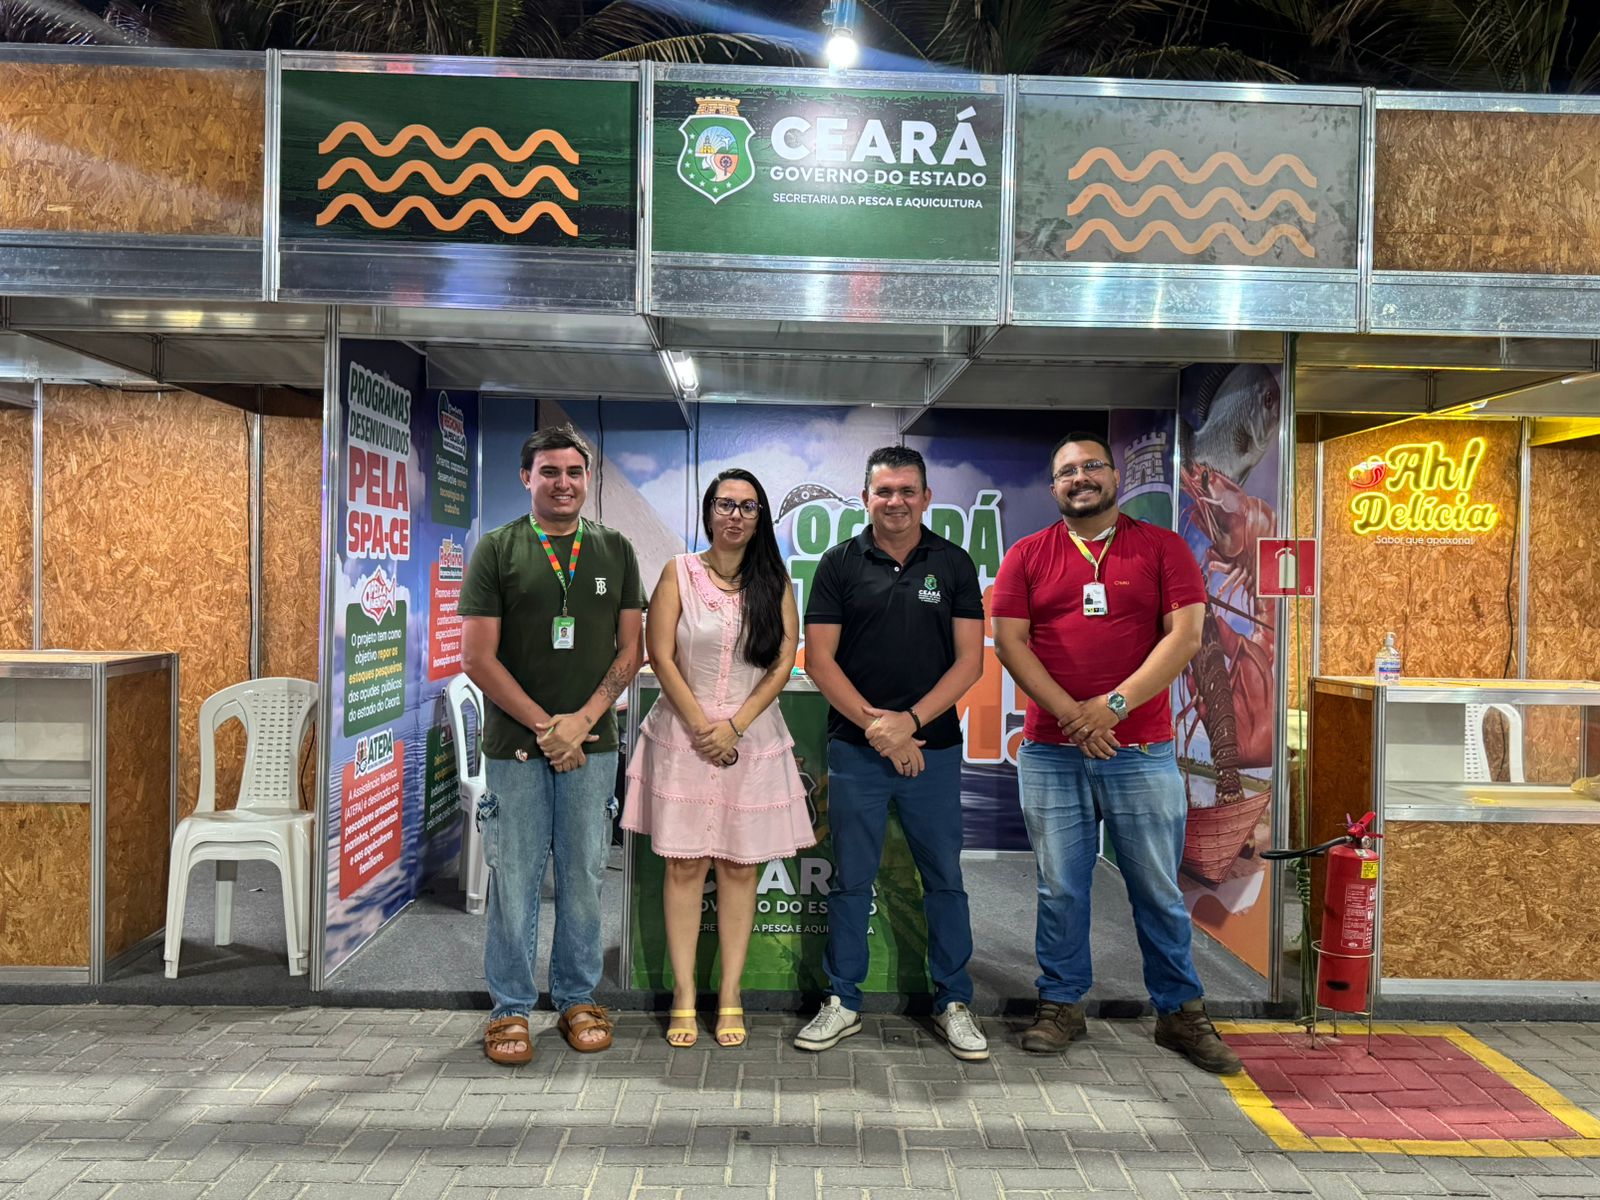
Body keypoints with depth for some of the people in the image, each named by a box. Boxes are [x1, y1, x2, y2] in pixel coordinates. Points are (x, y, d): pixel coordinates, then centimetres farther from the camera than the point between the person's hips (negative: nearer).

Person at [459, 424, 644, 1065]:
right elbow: (478, 658, -4)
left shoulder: (615, 550, 8)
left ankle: (578, 999, 25)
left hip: (592, 745, 2)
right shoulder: (496, 549, 1)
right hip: (515, 744, -2)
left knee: (584, 875, 9)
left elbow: (632, 649, 6)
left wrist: (583, 718, -8)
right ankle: (510, 1009, 20)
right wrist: (545, 726, -9)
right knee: (514, 878, 4)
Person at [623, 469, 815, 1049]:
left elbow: (783, 664, -1)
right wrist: (702, 727, -9)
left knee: (740, 866, 5)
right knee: (683, 865, 2)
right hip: (683, 734, -1)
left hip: (752, 739, 1)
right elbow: (661, 657, -4)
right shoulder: (679, 573, 2)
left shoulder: (775, 582, 5)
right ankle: (683, 996, 11)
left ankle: (730, 996, 15)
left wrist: (734, 725, -10)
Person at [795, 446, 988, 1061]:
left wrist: (910, 721, -12)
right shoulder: (840, 564, 2)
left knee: (944, 878, 9)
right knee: (850, 881, 8)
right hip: (854, 749, 0)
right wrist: (874, 725, -11)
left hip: (934, 748, 1)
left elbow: (970, 659, -1)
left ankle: (953, 1003, 25)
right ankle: (843, 1002, 23)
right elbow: (819, 659, -2)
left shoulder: (954, 564, 4)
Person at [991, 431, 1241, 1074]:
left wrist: (1115, 705, -14)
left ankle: (1180, 1014, 24)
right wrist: (1071, 715, -12)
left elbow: (1185, 635, -5)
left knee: (1158, 890, 9)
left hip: (1142, 752, -1)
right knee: (1060, 888, 8)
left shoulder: (1162, 548, 5)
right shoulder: (1027, 555, 7)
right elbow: (1010, 641, -1)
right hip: (1050, 752, 1)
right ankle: (1061, 1006, 24)